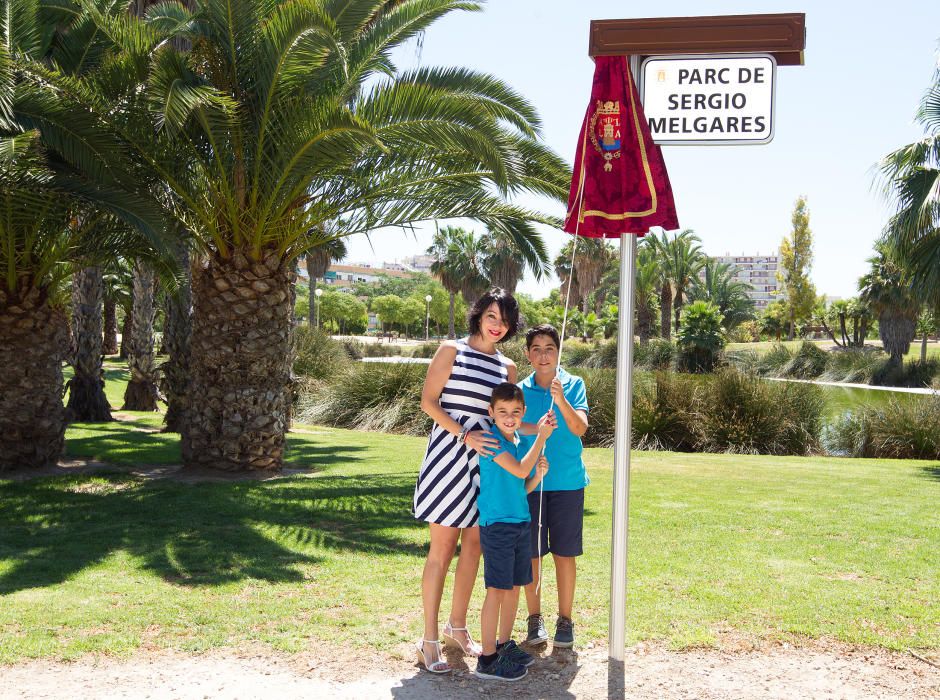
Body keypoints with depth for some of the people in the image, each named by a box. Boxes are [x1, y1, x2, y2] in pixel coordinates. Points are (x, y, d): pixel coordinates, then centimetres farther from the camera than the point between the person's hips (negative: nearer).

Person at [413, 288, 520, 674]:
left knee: (473, 545, 10)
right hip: (450, 451, -5)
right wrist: (465, 435, -17)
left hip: (486, 457, 5)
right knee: (442, 547, -3)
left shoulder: (507, 367, 13)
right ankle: (429, 639, 5)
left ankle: (457, 625, 26)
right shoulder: (452, 350, -1)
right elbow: (428, 401, -7)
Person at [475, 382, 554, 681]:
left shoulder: (521, 443, 12)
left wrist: (539, 474, -2)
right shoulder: (491, 441, -12)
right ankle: (487, 659, 1)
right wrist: (541, 436, -16)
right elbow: (519, 469, -22)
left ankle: (505, 645, 29)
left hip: (520, 522, 8)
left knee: (514, 587, 15)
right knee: (497, 589, -6)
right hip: (496, 524, -8)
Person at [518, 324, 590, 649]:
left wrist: (561, 400, -29)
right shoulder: (521, 390, 3)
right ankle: (535, 616, 20)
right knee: (530, 552, 5)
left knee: (565, 553, 5)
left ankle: (565, 619, 18)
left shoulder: (574, 385, -1)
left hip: (567, 481, -1)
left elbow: (580, 428, -15)